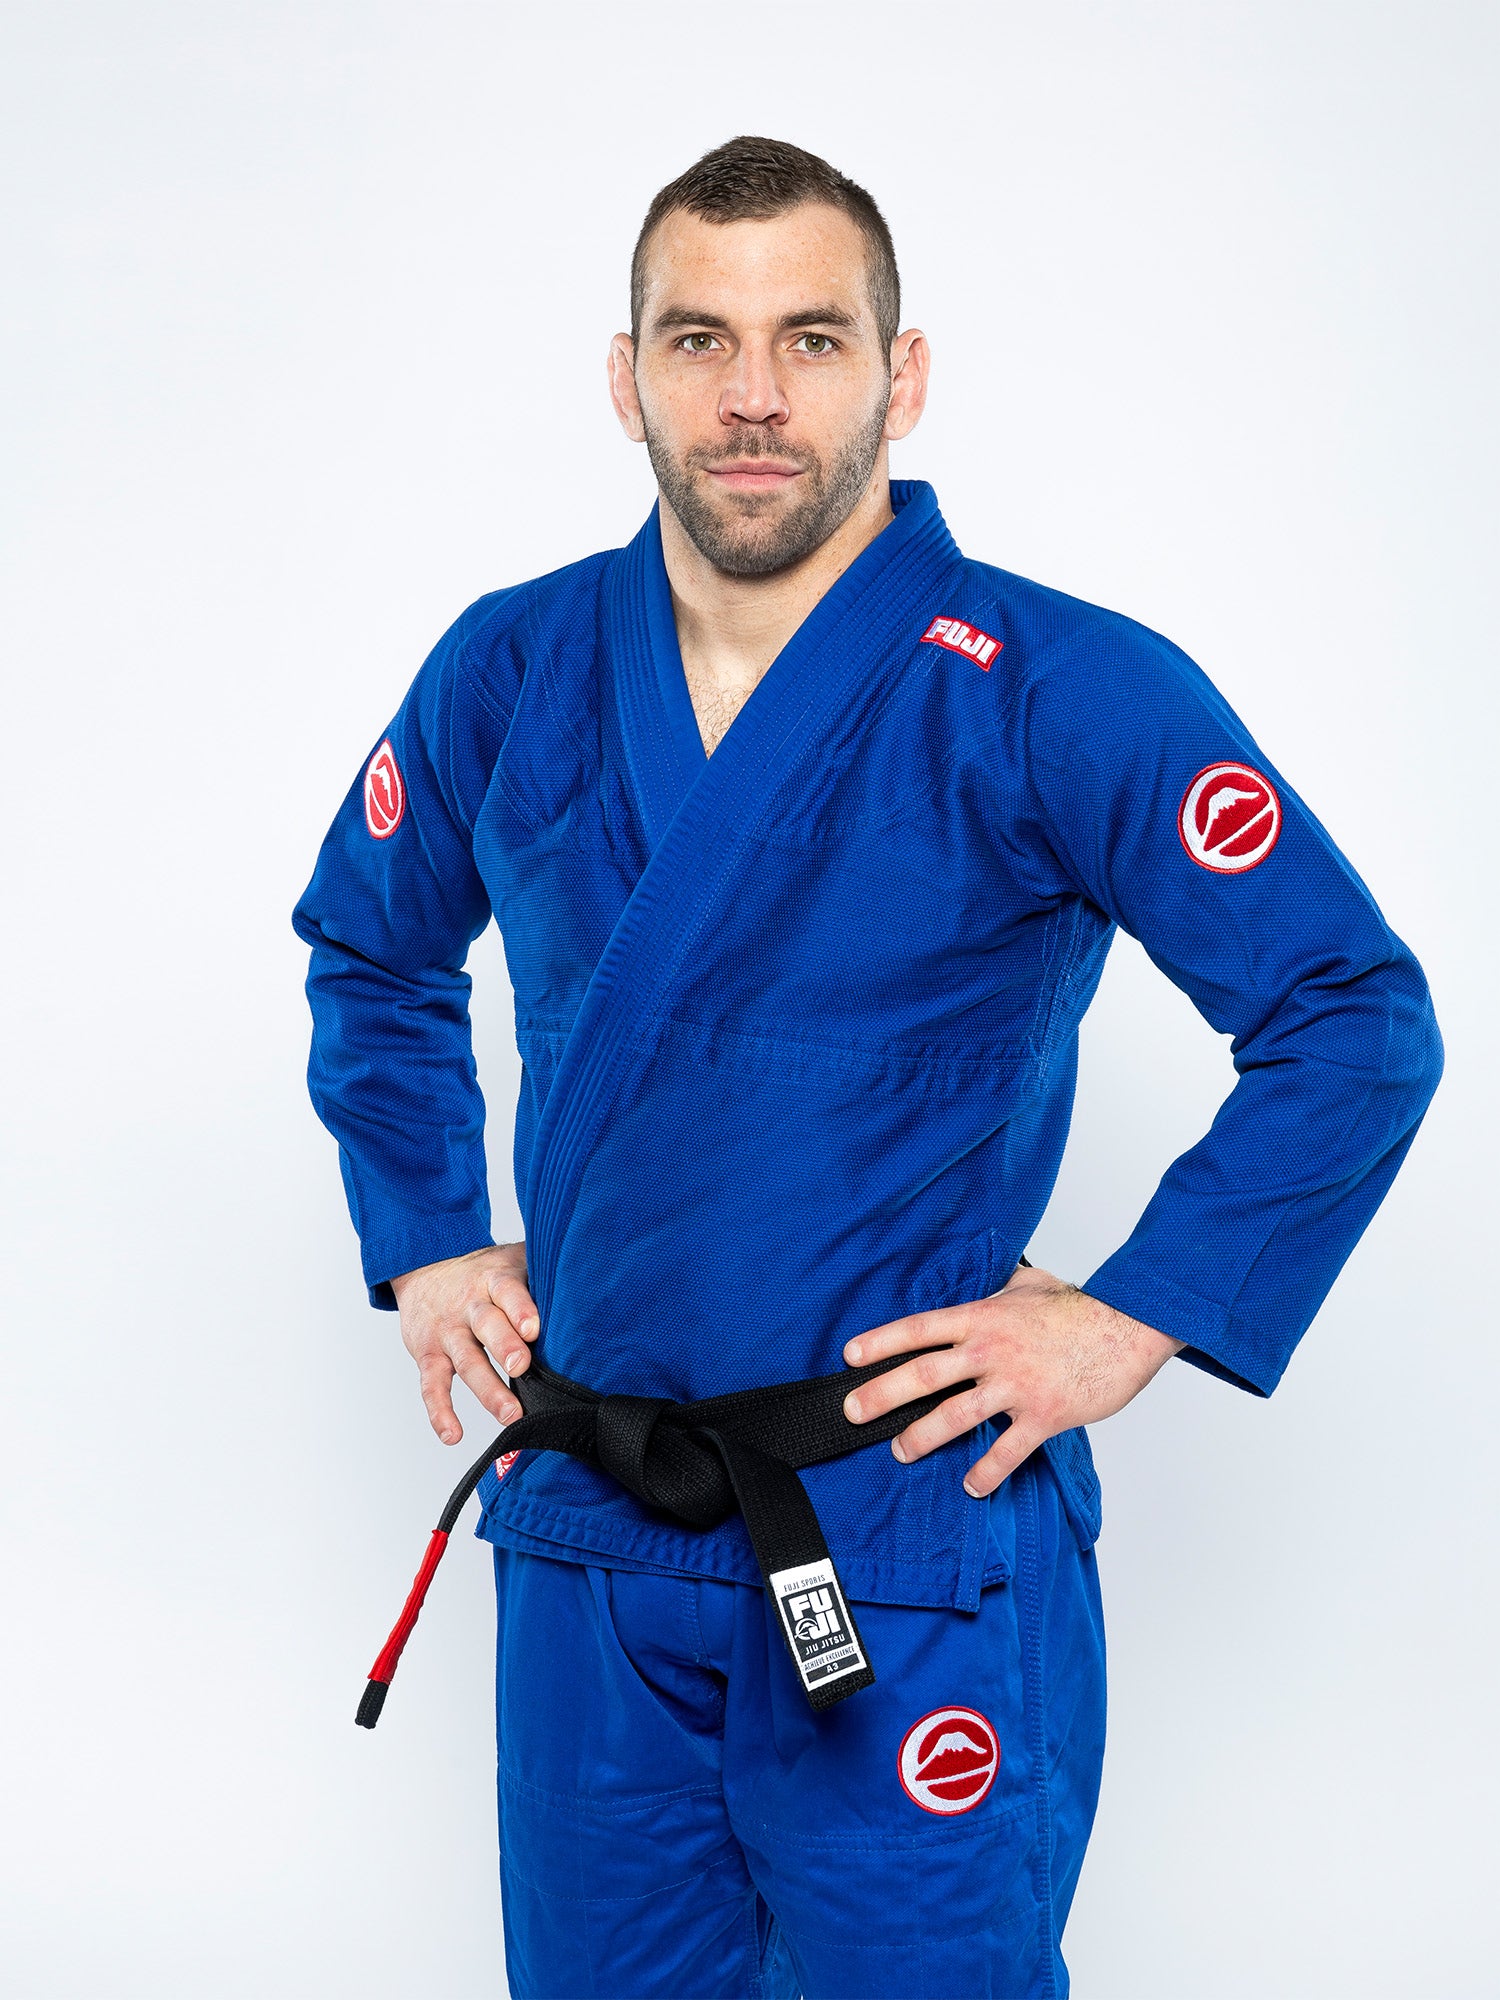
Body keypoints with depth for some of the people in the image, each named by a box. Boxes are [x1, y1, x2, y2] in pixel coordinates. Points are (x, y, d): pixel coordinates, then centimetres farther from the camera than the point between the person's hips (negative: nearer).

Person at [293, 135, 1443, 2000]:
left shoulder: (1065, 695, -12)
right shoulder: (508, 674, 2)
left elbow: (1357, 1020, -9)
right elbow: (368, 949, 20)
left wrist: (1128, 1318, -12)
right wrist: (424, 1241, 11)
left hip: (911, 1536, -4)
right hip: (584, 1533, 5)